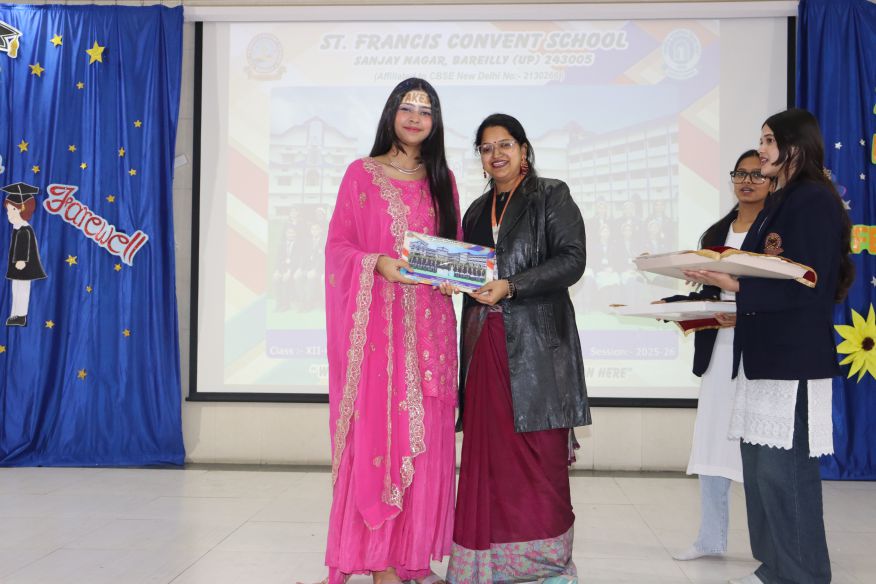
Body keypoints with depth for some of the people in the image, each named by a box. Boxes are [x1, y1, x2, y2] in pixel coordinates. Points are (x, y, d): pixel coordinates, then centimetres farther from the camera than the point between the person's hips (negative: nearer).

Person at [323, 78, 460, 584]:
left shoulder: (442, 180, 15)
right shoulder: (362, 173, 4)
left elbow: (455, 245, 17)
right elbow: (338, 244, 0)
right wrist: (377, 264, -17)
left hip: (429, 324, 4)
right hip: (377, 321, -3)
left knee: (424, 436, 3)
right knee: (376, 431, -5)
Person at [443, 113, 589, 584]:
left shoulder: (552, 197, 3)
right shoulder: (477, 211, 21)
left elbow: (572, 260, -8)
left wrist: (510, 287, -17)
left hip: (536, 342, -5)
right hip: (485, 342, 5)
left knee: (539, 452, -6)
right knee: (488, 450, 2)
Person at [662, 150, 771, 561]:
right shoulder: (717, 233, 14)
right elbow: (709, 293, 14)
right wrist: (668, 304, 0)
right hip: (719, 348, 6)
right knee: (711, 441, 8)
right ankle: (711, 539, 17)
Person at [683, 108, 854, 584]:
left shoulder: (815, 201, -9)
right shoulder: (780, 202, 19)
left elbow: (806, 283, -17)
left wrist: (730, 282, -18)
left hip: (792, 356, -9)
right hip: (764, 352, 9)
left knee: (783, 470, -6)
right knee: (760, 466, 10)